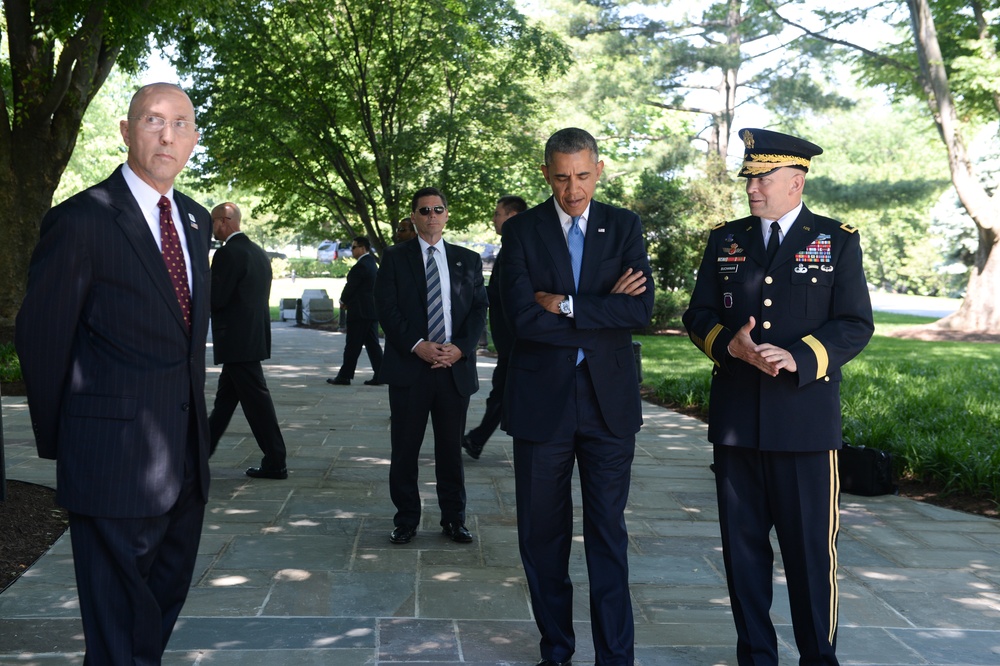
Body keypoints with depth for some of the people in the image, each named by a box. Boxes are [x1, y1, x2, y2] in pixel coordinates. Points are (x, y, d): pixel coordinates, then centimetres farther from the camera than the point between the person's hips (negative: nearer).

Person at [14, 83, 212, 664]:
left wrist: (194, 413, 15)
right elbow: (40, 338, -8)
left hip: (185, 455, 7)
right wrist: (58, 440, -1)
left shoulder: (196, 220, 10)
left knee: (167, 598, 19)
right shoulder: (82, 220, -12)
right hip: (116, 458, -7)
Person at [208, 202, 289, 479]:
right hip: (254, 336, 9)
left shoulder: (228, 253, -15)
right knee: (225, 398, 16)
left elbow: (216, 298, -19)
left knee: (256, 399, -5)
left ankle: (275, 463, 0)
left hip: (237, 340, -9)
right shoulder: (258, 252, 13)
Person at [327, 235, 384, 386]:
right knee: (373, 344, 9)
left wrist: (343, 302, 6)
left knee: (353, 346, -3)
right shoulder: (372, 264, 14)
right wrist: (348, 301, 10)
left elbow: (350, 287, -12)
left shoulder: (360, 266, -16)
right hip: (373, 310, 9)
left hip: (360, 312, -9)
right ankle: (379, 375, 7)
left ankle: (344, 376, 3)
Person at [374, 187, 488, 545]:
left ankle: (454, 519, 18)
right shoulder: (395, 257, 6)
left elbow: (479, 309, 7)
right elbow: (386, 307, -3)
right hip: (409, 367, -1)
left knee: (451, 448, 8)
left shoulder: (469, 260, 12)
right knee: (405, 448, 3)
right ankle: (406, 519, 14)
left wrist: (461, 347, -9)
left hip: (456, 367, 2)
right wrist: (416, 345, -14)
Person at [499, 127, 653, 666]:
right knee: (543, 533, 9)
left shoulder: (624, 227, 3)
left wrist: (565, 305, -13)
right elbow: (523, 316, -14)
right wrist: (602, 310, -11)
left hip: (609, 399, 0)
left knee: (608, 533, 5)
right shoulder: (521, 231, 0)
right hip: (541, 399, 0)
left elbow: (640, 309, -10)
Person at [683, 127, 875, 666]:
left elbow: (855, 326, -3)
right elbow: (699, 316, 9)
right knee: (742, 542, 9)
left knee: (811, 546, 2)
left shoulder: (837, 241, 3)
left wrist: (797, 358, -18)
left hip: (806, 419, -3)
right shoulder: (726, 240, 11)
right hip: (736, 420, 3)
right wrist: (731, 344, -12)